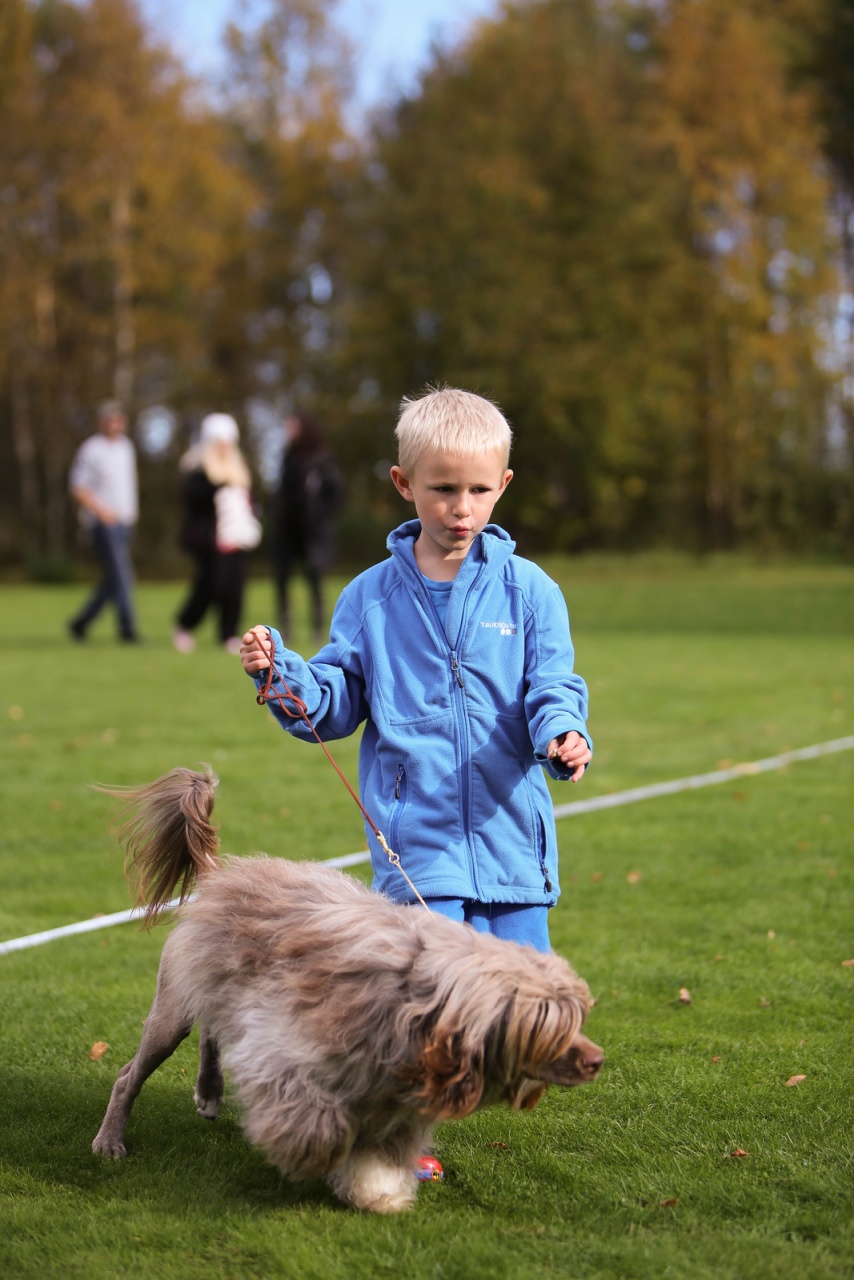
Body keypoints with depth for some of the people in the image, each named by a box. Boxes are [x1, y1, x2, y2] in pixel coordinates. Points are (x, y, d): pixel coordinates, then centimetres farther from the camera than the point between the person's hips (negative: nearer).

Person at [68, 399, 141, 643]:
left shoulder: (126, 447, 15)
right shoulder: (91, 450, -7)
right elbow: (77, 487, -10)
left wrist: (133, 508, 15)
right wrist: (100, 509, -19)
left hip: (125, 522, 8)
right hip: (104, 522, -8)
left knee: (113, 578, 8)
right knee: (119, 576, -13)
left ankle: (81, 623, 20)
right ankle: (127, 629, -11)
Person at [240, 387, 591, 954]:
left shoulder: (529, 590, 3)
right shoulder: (370, 597, 6)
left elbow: (552, 688, -1)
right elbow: (338, 703, 8)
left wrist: (562, 734, -23)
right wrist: (281, 674, -10)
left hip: (513, 841, 1)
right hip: (419, 849, -1)